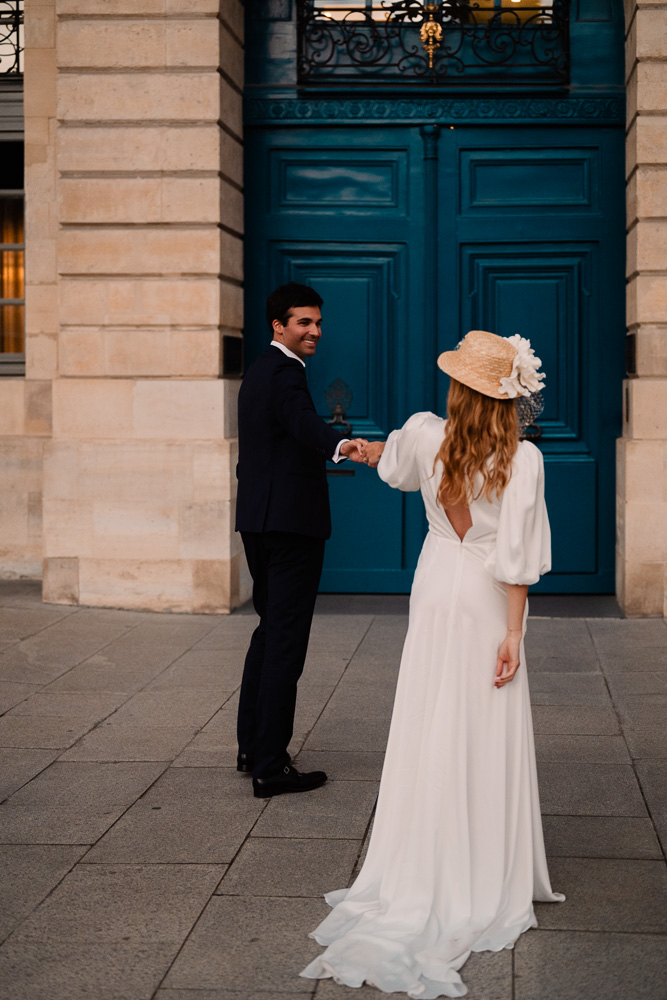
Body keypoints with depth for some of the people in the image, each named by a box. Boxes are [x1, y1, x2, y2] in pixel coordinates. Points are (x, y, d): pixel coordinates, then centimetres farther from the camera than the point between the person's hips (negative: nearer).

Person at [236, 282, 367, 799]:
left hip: (258, 521, 11)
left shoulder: (260, 370, 18)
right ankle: (271, 767, -5)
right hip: (291, 521, -10)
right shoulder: (284, 374, -14)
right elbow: (304, 422, -36)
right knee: (286, 640, -7)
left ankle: (252, 745, 29)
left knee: (269, 630, 20)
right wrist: (341, 446, -55)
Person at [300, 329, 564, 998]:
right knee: (486, 741, 5)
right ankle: (483, 883, 13)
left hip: (435, 591, 3)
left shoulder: (424, 436, -7)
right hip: (487, 605, -3)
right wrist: (513, 633, -12)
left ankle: (418, 874, 18)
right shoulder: (523, 459, -18)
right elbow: (515, 558, -19)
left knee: (429, 733, 11)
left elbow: (392, 464, 19)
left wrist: (371, 451, 42)